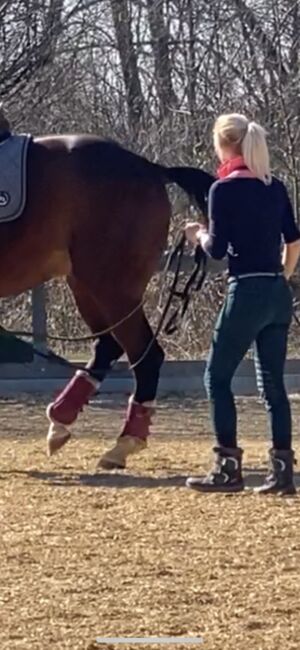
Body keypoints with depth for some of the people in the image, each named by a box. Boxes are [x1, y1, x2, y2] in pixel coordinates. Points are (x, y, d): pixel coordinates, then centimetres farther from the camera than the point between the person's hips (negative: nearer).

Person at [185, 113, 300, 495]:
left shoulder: (224, 190, -10)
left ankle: (229, 468, 0)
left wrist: (198, 235, 10)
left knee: (217, 377, 3)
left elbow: (217, 249, -10)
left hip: (246, 293, -7)